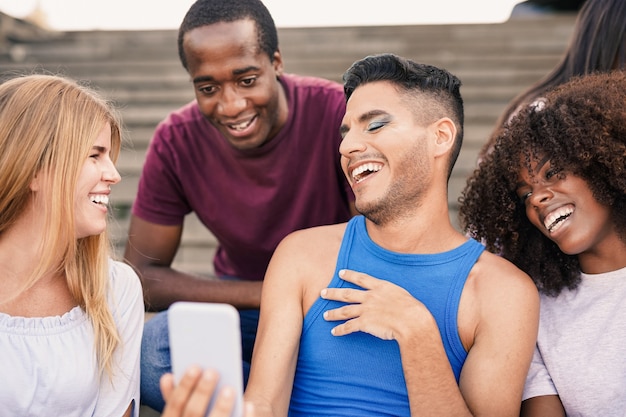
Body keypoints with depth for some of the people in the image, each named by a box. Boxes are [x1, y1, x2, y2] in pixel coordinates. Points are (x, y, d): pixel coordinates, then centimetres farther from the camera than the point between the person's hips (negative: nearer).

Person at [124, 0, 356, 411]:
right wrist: (267, 293, -23)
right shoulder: (176, 142, -13)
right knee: (152, 354, -28)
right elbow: (142, 273, -11)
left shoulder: (339, 112, -23)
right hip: (242, 301, 2)